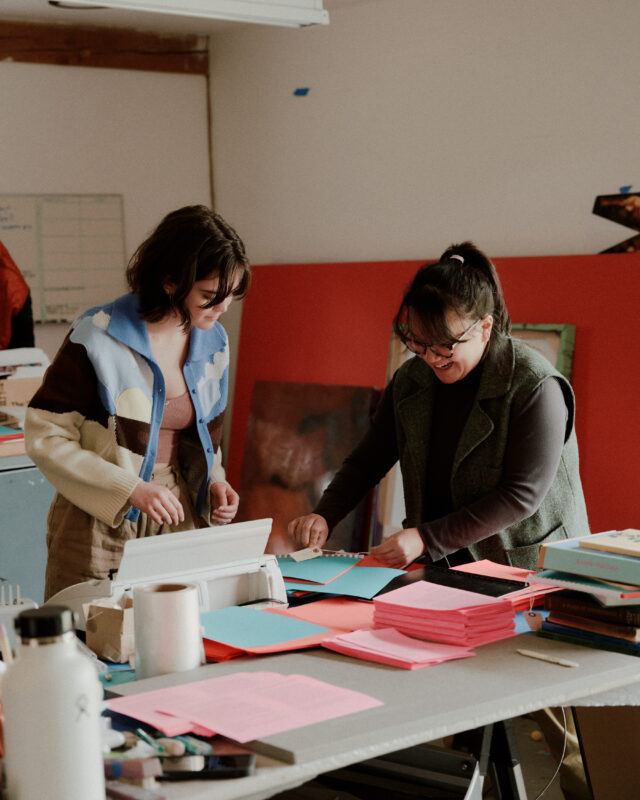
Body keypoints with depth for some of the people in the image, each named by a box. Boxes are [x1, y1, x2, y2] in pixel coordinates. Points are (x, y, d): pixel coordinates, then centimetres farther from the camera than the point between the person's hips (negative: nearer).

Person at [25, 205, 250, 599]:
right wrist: (131, 490, -21)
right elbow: (45, 438, -14)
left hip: (179, 519, 5)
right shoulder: (98, 338, -16)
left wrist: (213, 482, -3)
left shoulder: (213, 342, 2)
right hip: (102, 521, -5)